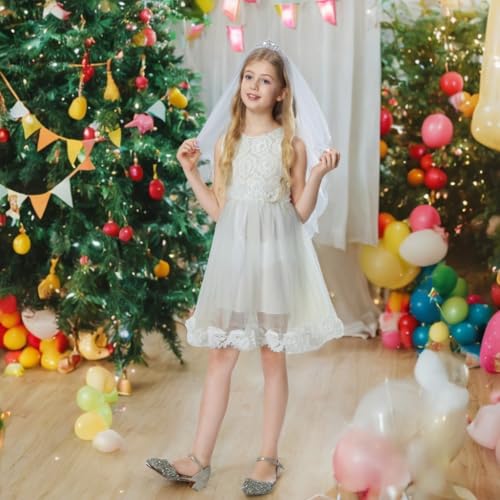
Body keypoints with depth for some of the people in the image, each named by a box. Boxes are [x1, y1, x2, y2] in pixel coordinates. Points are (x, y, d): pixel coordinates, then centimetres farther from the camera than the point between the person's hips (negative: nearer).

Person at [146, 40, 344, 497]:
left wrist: (318, 176, -14)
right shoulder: (225, 141, 7)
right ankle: (200, 460, 9)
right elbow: (218, 210, 8)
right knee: (221, 355, 4)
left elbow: (302, 214, -1)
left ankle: (269, 458, 16)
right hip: (232, 253, 3)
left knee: (273, 356, 5)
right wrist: (190, 171, 4)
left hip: (275, 254, -2)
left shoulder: (293, 144, 0)